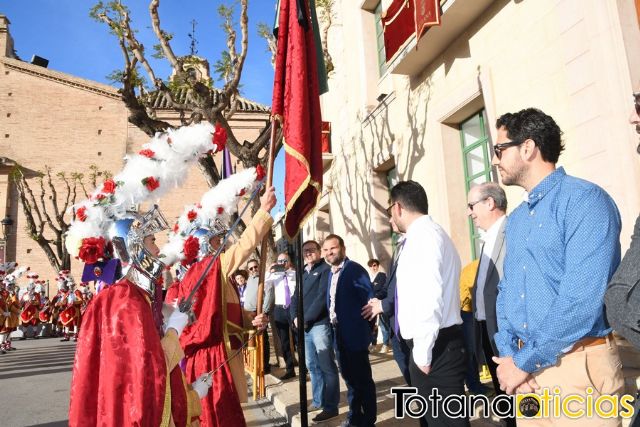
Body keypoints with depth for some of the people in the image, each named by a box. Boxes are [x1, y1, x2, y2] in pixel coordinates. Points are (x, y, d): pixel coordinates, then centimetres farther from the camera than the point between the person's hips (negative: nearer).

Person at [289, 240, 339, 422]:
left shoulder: (325, 269, -3)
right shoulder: (303, 273, 19)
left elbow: (322, 297, -13)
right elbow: (296, 297, 17)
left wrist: (306, 318, -14)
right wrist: (295, 317, -1)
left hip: (320, 324, -8)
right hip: (305, 327, 8)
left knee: (326, 366, -3)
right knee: (312, 366, 14)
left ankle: (331, 407, 4)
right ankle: (318, 401, 26)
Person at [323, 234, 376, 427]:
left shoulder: (355, 269, -14)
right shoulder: (331, 273, 12)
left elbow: (370, 298, -19)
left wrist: (367, 327, -16)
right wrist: (333, 324, 6)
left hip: (354, 334, -8)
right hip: (339, 334, 8)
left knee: (363, 378, 5)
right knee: (349, 377, 19)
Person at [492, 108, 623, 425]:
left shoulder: (585, 200, -14)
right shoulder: (515, 220, 11)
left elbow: (582, 300, -22)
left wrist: (524, 362, -15)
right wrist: (507, 354, -2)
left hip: (577, 368, -7)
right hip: (525, 369, 7)